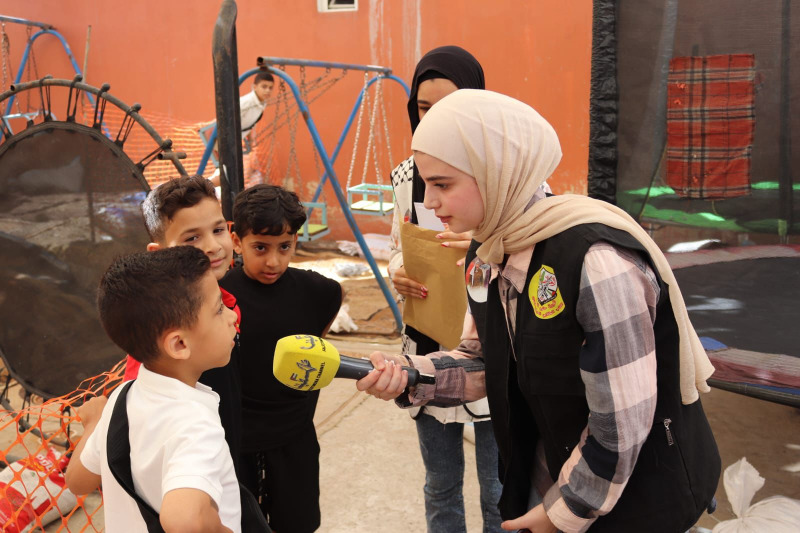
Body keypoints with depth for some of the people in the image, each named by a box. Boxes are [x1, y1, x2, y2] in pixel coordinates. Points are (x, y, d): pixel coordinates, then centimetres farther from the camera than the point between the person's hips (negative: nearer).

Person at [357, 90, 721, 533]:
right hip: (549, 470, 7)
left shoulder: (597, 261, -31)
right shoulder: (487, 255, -4)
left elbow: (622, 422, -27)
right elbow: (486, 360, 4)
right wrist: (408, 376, -13)